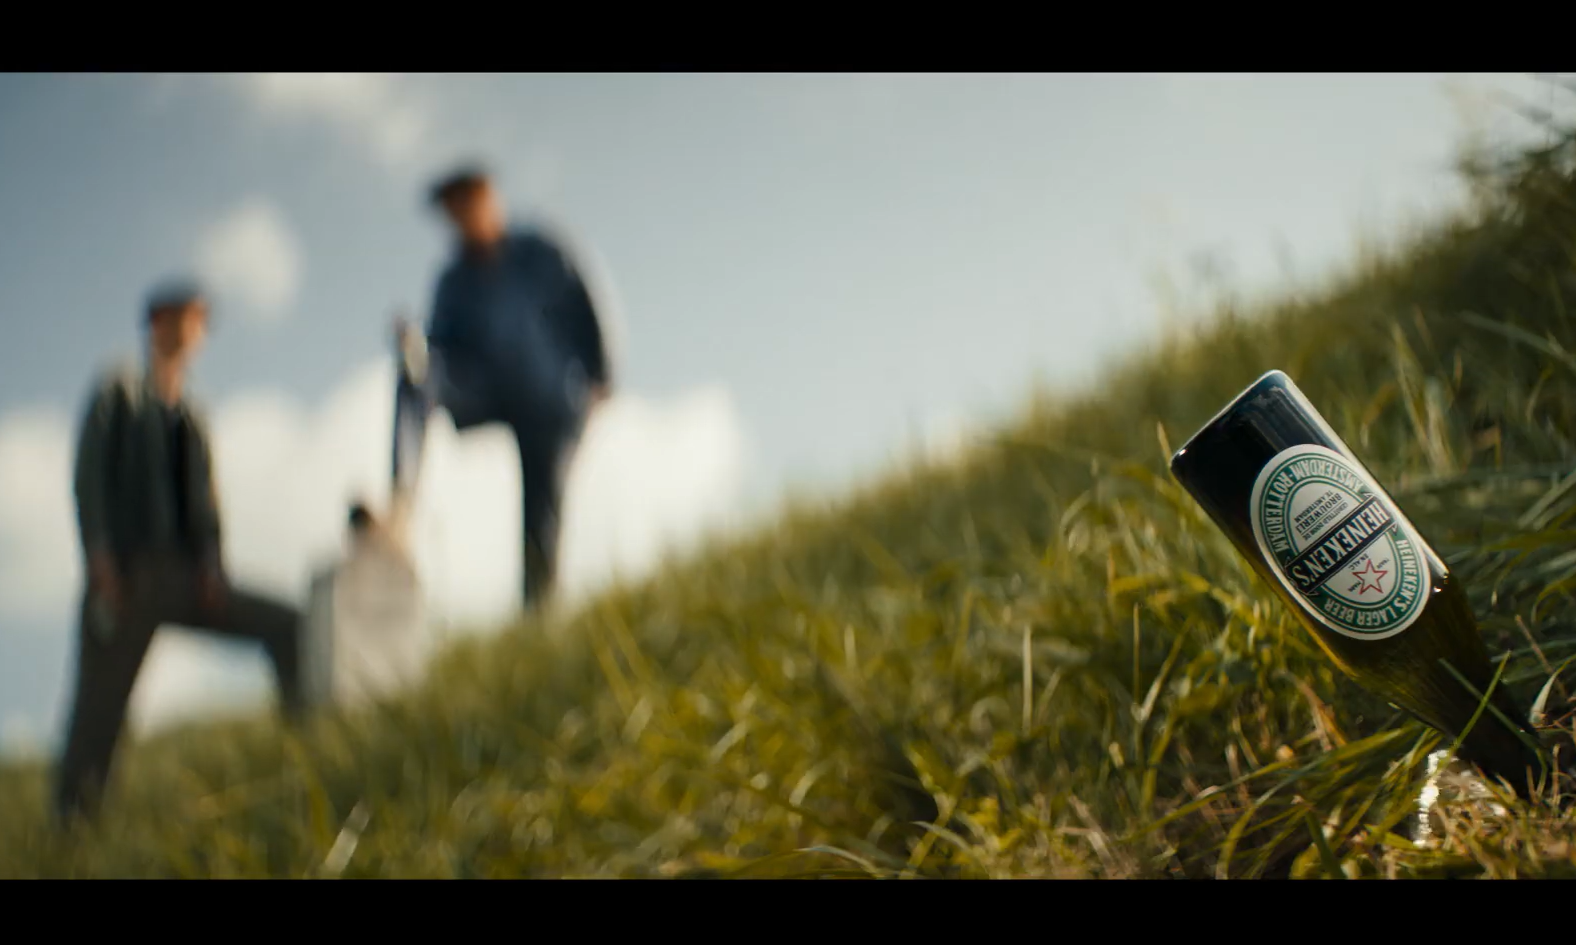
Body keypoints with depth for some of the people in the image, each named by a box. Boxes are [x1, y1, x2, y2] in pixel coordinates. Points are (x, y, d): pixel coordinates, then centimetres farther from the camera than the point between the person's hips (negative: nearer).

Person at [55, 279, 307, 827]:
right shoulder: (117, 392, 7)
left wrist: (213, 569, -5)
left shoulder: (193, 417, 19)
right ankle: (71, 819, 2)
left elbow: (205, 499, 12)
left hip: (184, 578, 4)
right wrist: (100, 556, -16)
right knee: (100, 706, -6)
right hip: (126, 577, -4)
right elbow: (90, 474, -3)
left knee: (285, 627, -11)